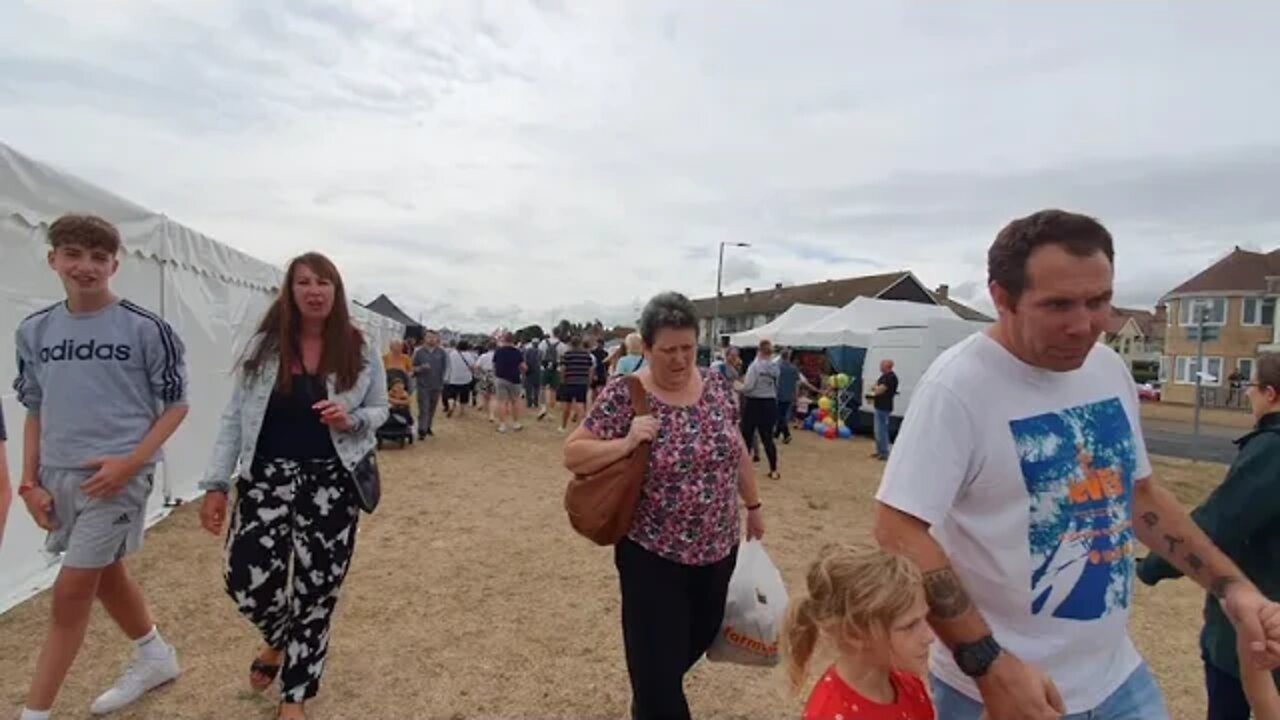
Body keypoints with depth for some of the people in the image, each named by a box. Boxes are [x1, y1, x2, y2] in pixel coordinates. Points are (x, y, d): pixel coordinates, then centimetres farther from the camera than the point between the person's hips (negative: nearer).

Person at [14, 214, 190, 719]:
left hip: (118, 475, -6)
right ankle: (156, 658, 40)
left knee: (71, 591, -3)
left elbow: (175, 405, -6)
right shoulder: (34, 331, 5)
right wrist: (30, 481, 5)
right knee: (106, 576, 19)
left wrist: (131, 461, -16)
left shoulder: (146, 329, -10)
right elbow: (35, 411, 12)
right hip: (60, 476, 6)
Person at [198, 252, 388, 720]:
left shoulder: (360, 350, -2)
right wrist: (216, 484, -2)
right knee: (247, 580, -5)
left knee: (316, 588, 5)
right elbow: (235, 417, 1)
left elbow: (380, 411, 7)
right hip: (268, 476, 1)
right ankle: (280, 638, 34)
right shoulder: (264, 345, -2)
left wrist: (351, 420, -16)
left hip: (332, 482, 0)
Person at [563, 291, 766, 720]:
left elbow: (737, 449, 12)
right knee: (656, 661, 3)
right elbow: (572, 454, -13)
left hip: (718, 549, 6)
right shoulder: (624, 395, -16)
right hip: (653, 556, -6)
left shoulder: (717, 386, -1)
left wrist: (753, 505, 18)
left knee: (701, 637, 25)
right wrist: (625, 443, -27)